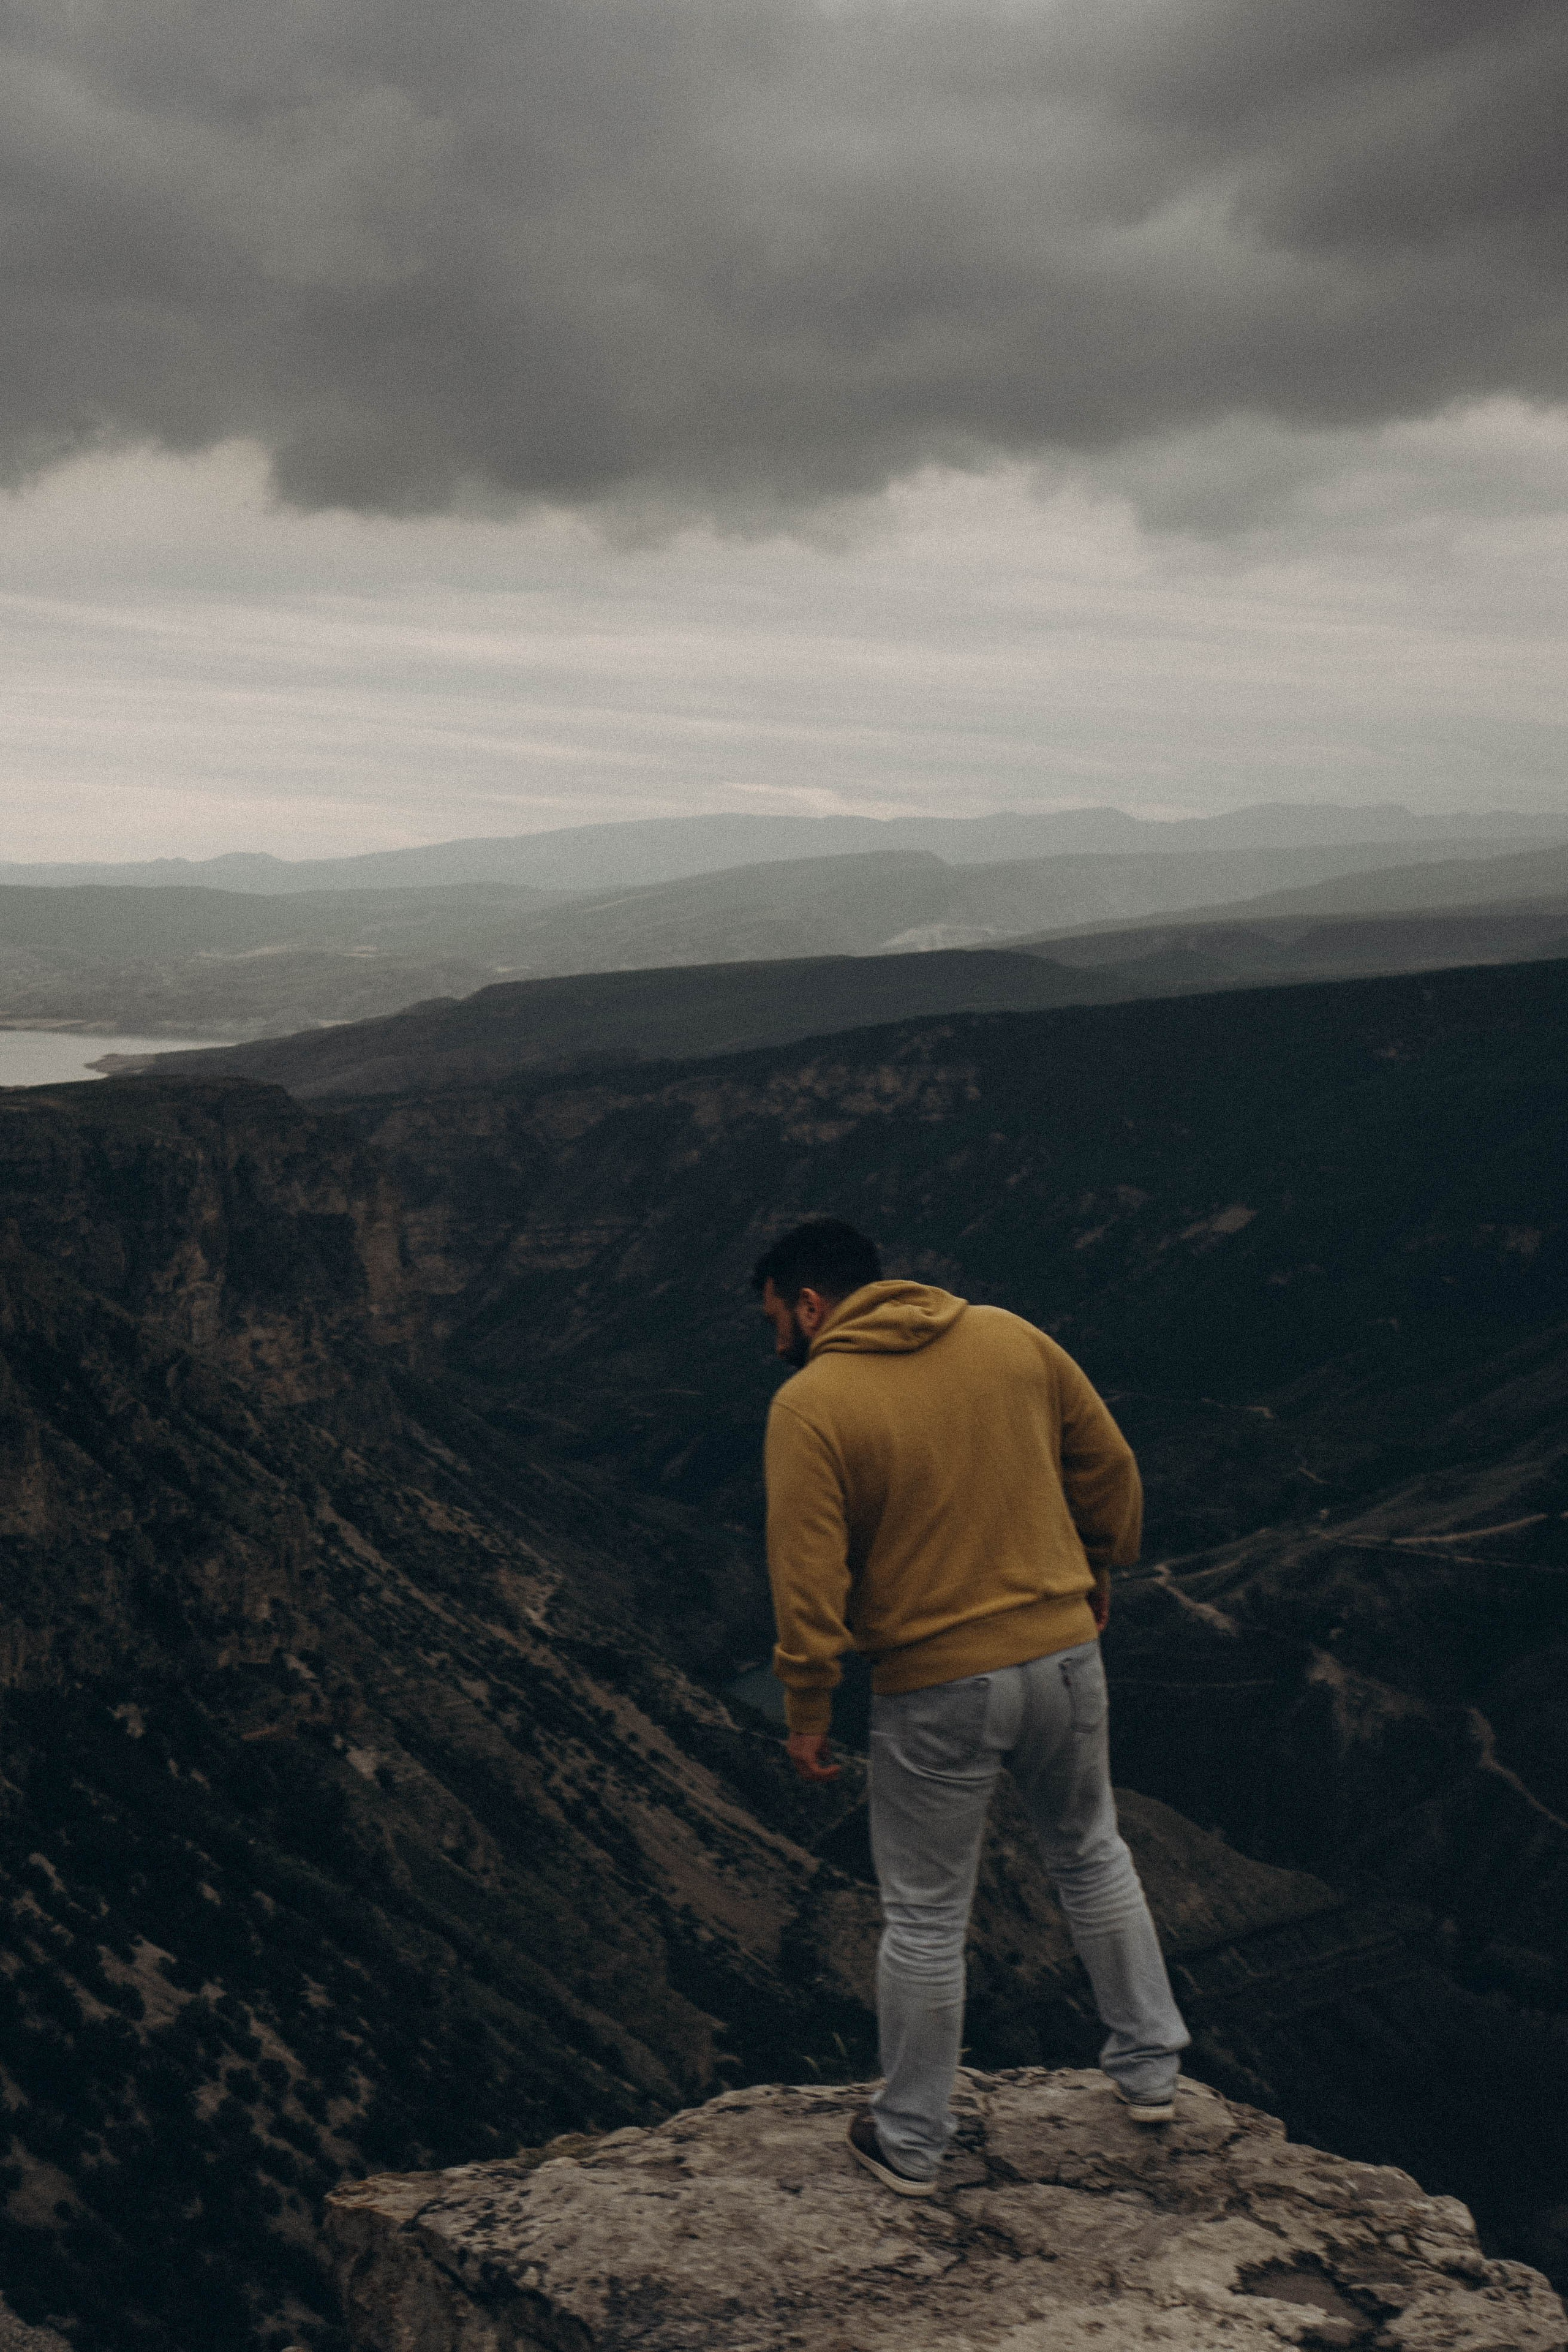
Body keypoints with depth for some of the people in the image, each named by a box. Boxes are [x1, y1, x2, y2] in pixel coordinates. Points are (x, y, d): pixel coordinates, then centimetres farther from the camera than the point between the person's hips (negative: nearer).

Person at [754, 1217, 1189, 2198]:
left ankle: (911, 2143, 27)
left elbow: (809, 1578, -16)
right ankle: (1150, 2068, 38)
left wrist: (808, 1713, -5)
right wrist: (1094, 1585, 23)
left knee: (925, 1919, 12)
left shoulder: (812, 1404, -13)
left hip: (939, 1689, -4)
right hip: (1065, 1654, 4)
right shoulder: (1013, 1338, 1)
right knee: (1093, 1856, 27)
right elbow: (1111, 1472, 9)